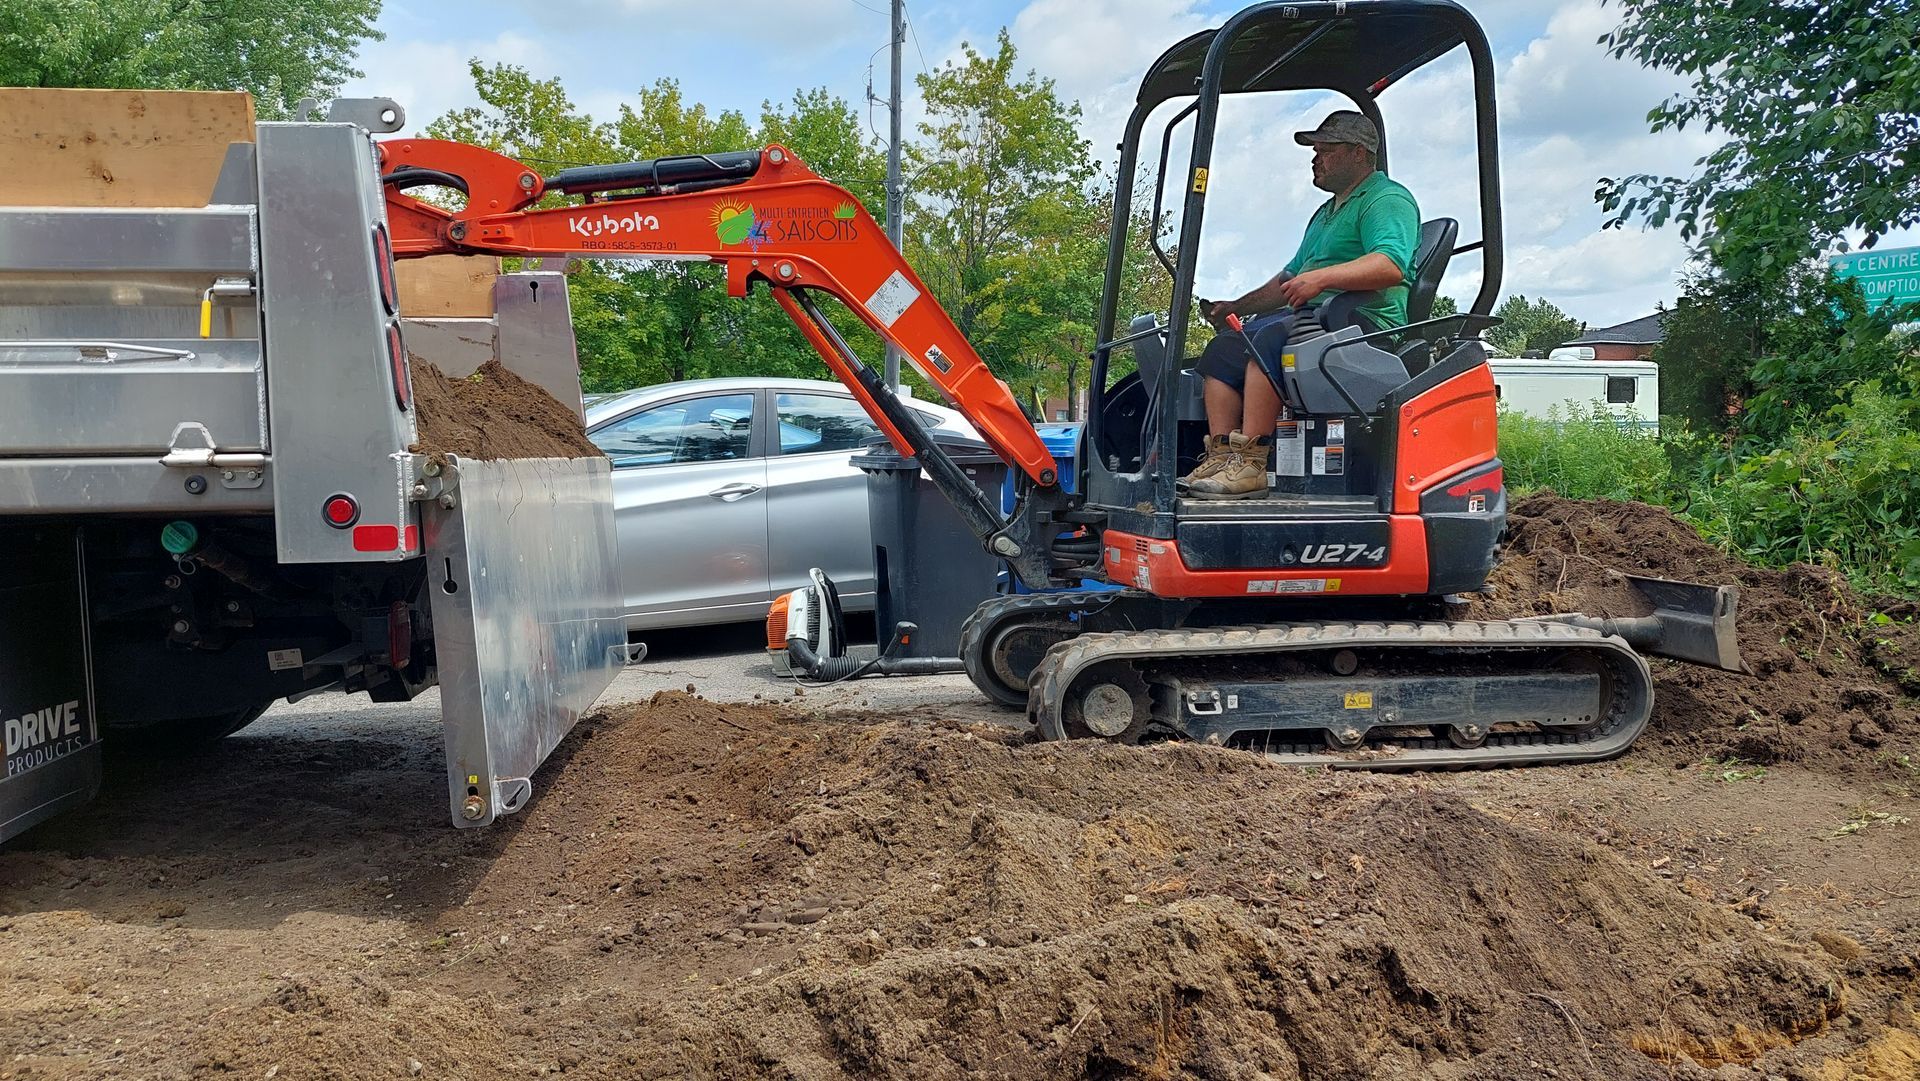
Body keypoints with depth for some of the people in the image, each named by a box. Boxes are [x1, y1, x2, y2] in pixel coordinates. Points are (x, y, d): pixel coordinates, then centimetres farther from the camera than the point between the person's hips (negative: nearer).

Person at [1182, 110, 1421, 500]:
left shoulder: (1387, 199, -1)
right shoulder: (1327, 212, 31)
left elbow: (1391, 265, -20)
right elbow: (1291, 279, 36)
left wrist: (1322, 277, -29)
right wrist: (1237, 306, 25)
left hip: (1365, 320, -10)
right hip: (1311, 316, 10)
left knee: (1271, 337, -33)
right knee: (1223, 349, -8)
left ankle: (1251, 463, -37)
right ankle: (1221, 457, -19)